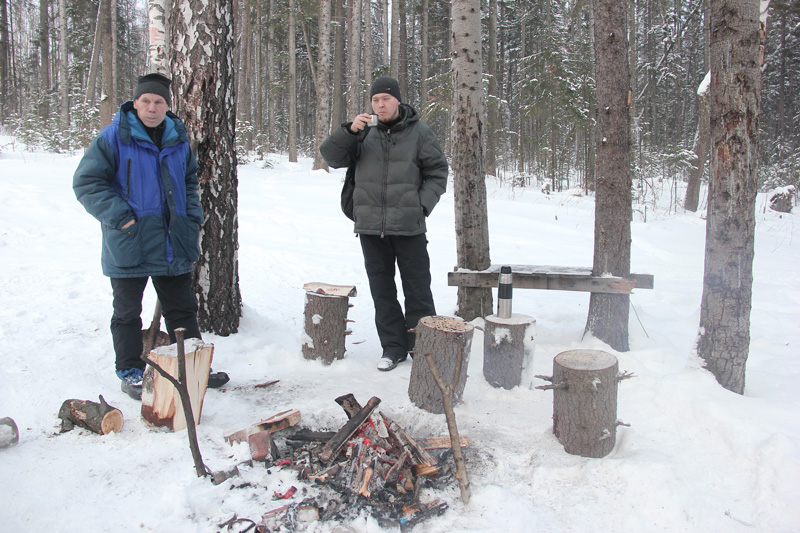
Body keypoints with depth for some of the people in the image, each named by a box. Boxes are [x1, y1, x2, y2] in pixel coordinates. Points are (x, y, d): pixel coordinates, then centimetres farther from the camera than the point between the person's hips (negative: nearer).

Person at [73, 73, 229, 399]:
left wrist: (193, 219, 8)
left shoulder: (178, 139, 8)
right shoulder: (114, 137, -9)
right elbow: (86, 182, -10)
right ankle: (130, 372, 22)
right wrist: (120, 217, -18)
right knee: (127, 312, 8)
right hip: (128, 245, -4)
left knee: (182, 309, 13)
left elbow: (190, 181, 21)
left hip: (173, 246, 5)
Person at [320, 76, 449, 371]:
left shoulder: (420, 133, 3)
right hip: (371, 226, 3)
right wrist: (349, 130, -15)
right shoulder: (364, 133, 7)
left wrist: (422, 203, -7)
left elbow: (438, 173, 6)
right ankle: (393, 346, 22)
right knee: (382, 290, 9)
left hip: (408, 226, -2)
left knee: (417, 289, 3)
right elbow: (332, 157, 0)